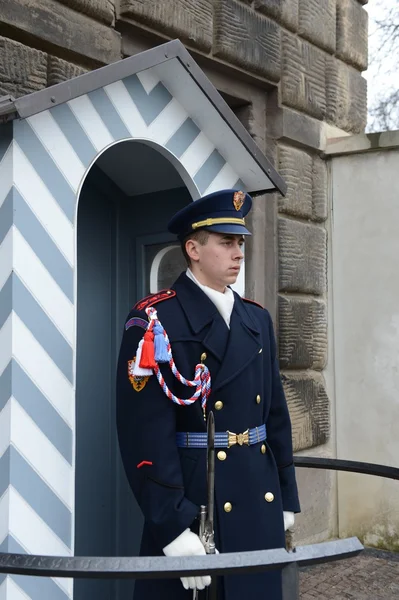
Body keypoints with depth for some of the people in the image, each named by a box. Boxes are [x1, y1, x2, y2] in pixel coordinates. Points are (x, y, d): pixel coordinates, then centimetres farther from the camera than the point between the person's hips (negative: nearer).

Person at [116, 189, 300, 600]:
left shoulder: (257, 320, 10)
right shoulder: (156, 321, -12)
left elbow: (276, 412, 13)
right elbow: (146, 432, -18)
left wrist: (286, 496, 12)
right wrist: (173, 527, -22)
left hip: (261, 501, 7)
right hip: (193, 504, -6)